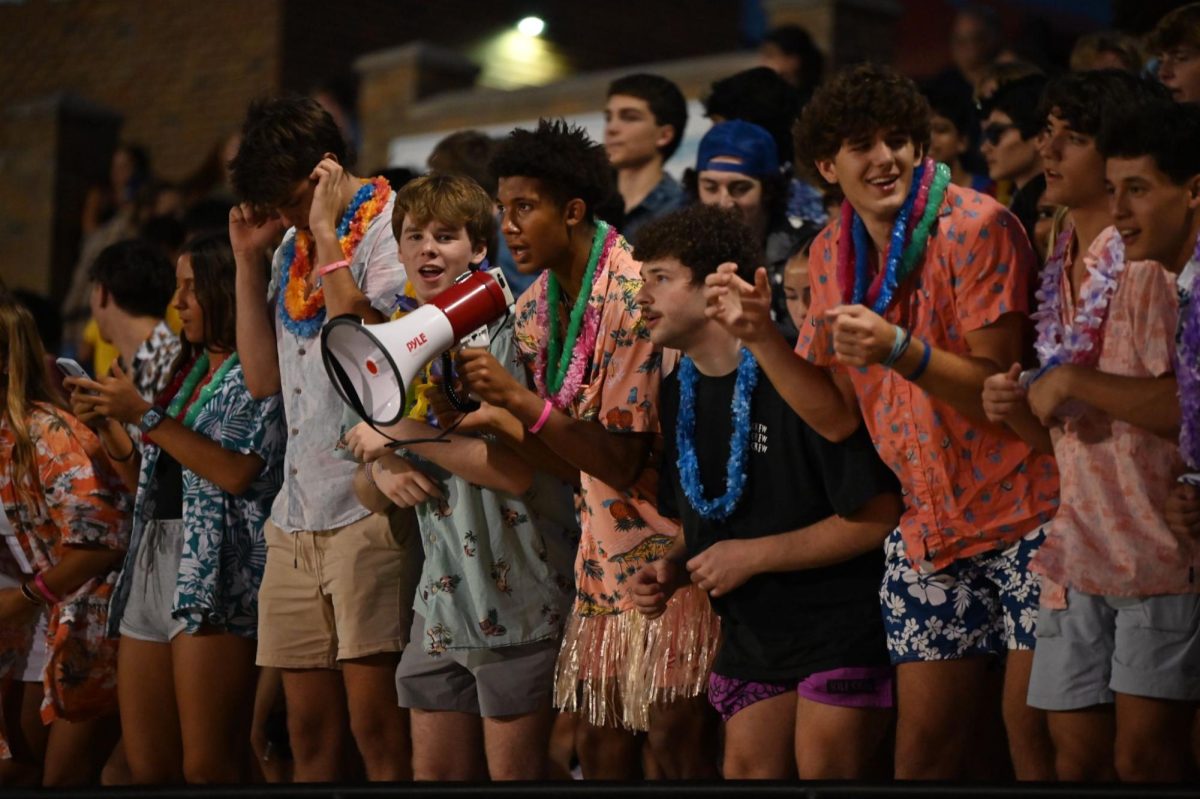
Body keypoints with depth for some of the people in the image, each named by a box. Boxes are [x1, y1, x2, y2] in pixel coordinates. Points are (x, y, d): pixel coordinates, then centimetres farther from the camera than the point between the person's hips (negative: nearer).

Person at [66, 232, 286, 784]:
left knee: (206, 769, -12)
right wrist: (106, 423, 10)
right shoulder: (189, 372, 22)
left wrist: (145, 415, -10)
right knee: (147, 769, 5)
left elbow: (236, 472, -15)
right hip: (149, 561, 8)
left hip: (215, 573, -8)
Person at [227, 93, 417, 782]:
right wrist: (249, 259, 10)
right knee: (310, 730, 8)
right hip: (298, 512, 8)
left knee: (374, 723, -9)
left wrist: (324, 233, -13)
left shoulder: (388, 223, -5)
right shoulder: (293, 246, 19)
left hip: (369, 504, -7)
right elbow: (264, 376, 14)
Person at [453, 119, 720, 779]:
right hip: (604, 549, 8)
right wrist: (487, 410, -7)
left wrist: (518, 398, -25)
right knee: (598, 747, 9)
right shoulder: (534, 310, 6)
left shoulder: (634, 296, -18)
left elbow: (622, 459, -19)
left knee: (673, 740, -9)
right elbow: (563, 456, 8)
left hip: (667, 543, -8)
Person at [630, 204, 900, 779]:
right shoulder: (679, 393, 7)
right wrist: (672, 569, -1)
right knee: (746, 769, 7)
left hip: (841, 628, -7)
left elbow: (879, 516, -21)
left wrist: (753, 556, -17)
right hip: (751, 636, 7)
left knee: (824, 769, -8)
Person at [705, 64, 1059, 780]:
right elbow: (838, 416, 7)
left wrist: (898, 350, -31)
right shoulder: (833, 252, 6)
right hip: (932, 527, 6)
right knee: (924, 747, 8)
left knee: (1036, 729, -8)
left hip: (1026, 508, -6)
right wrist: (759, 333, -5)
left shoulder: (975, 225, -13)